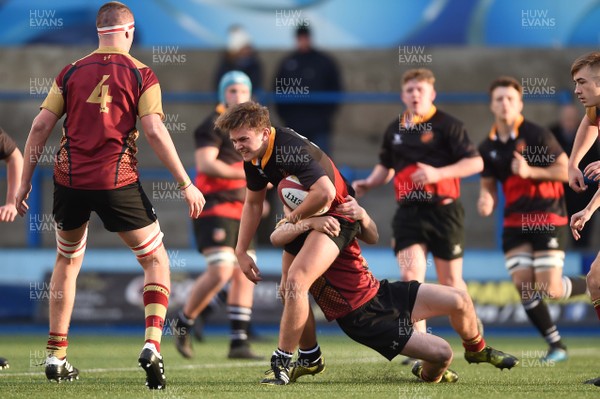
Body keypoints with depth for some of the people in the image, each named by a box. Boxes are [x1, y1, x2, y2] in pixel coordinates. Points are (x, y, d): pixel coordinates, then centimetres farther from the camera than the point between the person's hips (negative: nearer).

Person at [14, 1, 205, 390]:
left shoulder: (72, 72, 8)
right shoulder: (140, 75, -1)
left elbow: (40, 127, 5)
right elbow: (155, 132, -10)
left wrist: (25, 180, 14)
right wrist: (187, 185, -6)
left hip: (70, 180, 3)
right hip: (117, 182, -3)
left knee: (67, 262, 23)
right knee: (156, 260, 12)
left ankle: (56, 357, 21)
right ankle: (152, 345, -9)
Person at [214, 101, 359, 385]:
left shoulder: (290, 150, -29)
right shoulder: (254, 157, 0)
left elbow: (325, 192, -40)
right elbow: (253, 203, 15)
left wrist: (293, 218, -24)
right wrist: (241, 252, 11)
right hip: (302, 218, 10)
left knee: (296, 282, -23)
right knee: (288, 289, 14)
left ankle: (282, 364, -18)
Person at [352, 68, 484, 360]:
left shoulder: (446, 125, -4)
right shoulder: (395, 130, 13)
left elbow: (475, 162, -9)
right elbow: (386, 166, 29)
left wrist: (438, 173, -20)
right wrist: (368, 184, 10)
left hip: (443, 209, -3)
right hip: (408, 212, 4)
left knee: (449, 281, 5)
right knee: (410, 275, -14)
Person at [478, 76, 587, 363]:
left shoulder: (536, 135, -10)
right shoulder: (488, 147, 6)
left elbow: (566, 170, -10)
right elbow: (488, 184, 15)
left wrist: (530, 171, -22)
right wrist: (486, 200, -8)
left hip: (547, 218, -5)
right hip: (515, 222, 5)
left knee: (549, 289, -13)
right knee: (523, 284, -7)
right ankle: (556, 345, 5)